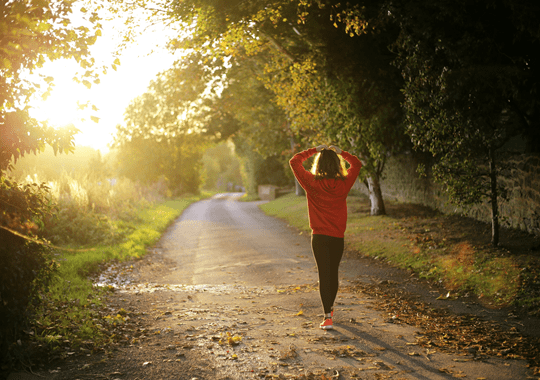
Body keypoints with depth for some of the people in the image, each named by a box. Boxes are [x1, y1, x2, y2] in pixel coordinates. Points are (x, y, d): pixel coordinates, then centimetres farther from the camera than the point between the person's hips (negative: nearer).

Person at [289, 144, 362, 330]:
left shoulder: (312, 183, -9)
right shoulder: (343, 184, -4)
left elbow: (294, 161, 2)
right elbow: (356, 164, 14)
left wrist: (314, 150, 6)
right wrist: (340, 152, 14)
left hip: (319, 237, -2)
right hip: (338, 237, 2)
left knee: (324, 275, -2)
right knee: (333, 273, 19)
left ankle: (328, 317, -10)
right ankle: (330, 307, 38)